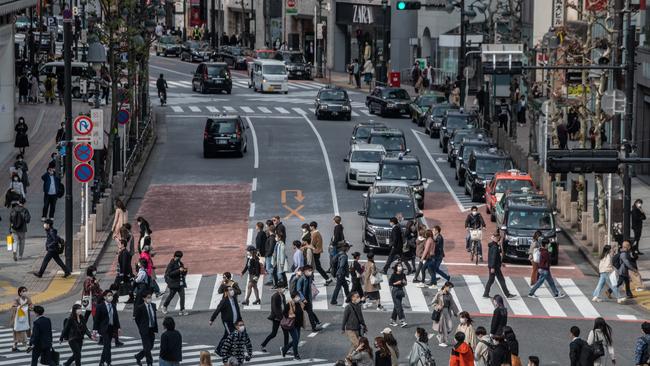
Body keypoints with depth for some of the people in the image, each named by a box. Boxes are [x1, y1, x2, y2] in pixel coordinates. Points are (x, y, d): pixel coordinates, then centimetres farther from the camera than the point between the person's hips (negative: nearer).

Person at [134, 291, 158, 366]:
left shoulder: (153, 306, 5)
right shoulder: (140, 308, -12)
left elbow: (155, 317, 11)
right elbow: (137, 319, -3)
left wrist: (155, 329, 7)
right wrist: (141, 328, -1)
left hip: (152, 330, 6)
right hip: (145, 331, -6)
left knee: (150, 347, 13)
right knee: (147, 347, -4)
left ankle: (138, 357, 33)